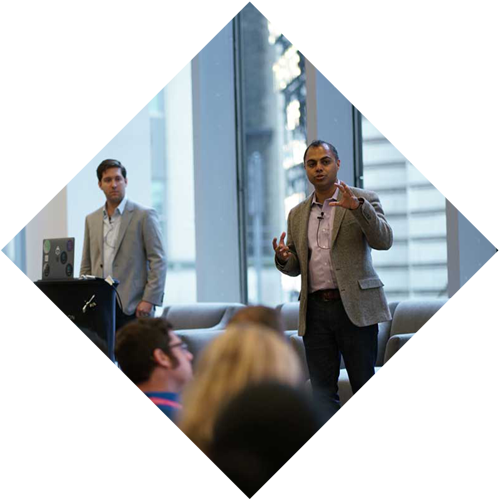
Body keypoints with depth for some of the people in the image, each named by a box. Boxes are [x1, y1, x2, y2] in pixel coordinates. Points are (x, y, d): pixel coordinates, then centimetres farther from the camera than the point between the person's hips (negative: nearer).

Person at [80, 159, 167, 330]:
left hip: (133, 308, -4)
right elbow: (86, 266, 18)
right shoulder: (91, 219, 16)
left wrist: (148, 300, -12)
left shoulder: (144, 216, 0)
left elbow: (158, 262, -4)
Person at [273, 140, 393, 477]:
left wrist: (357, 206, -24)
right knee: (323, 389, 0)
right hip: (316, 309, 4)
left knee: (363, 386, 0)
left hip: (354, 306, -4)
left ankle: (368, 455, 12)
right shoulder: (298, 214, 17)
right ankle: (335, 466, 2)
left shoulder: (363, 201, 3)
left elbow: (384, 241, -12)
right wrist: (284, 258, -3)